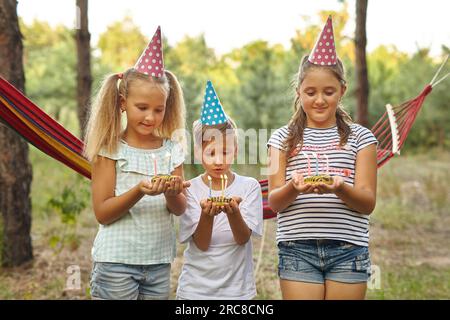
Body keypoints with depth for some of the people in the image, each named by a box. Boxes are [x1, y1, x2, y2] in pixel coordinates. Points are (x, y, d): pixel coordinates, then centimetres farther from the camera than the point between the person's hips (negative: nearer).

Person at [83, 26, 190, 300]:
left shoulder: (172, 149, 3)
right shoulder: (111, 149, -7)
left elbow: (180, 209, 3)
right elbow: (102, 212, -9)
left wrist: (172, 193, -19)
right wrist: (139, 191, -24)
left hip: (159, 262, 4)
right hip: (117, 261, -3)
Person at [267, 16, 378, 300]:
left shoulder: (360, 137, 5)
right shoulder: (283, 138, 7)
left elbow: (368, 203, 0)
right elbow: (274, 202, 2)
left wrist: (339, 187, -21)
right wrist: (293, 187, -21)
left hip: (348, 248, 0)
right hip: (297, 248, 0)